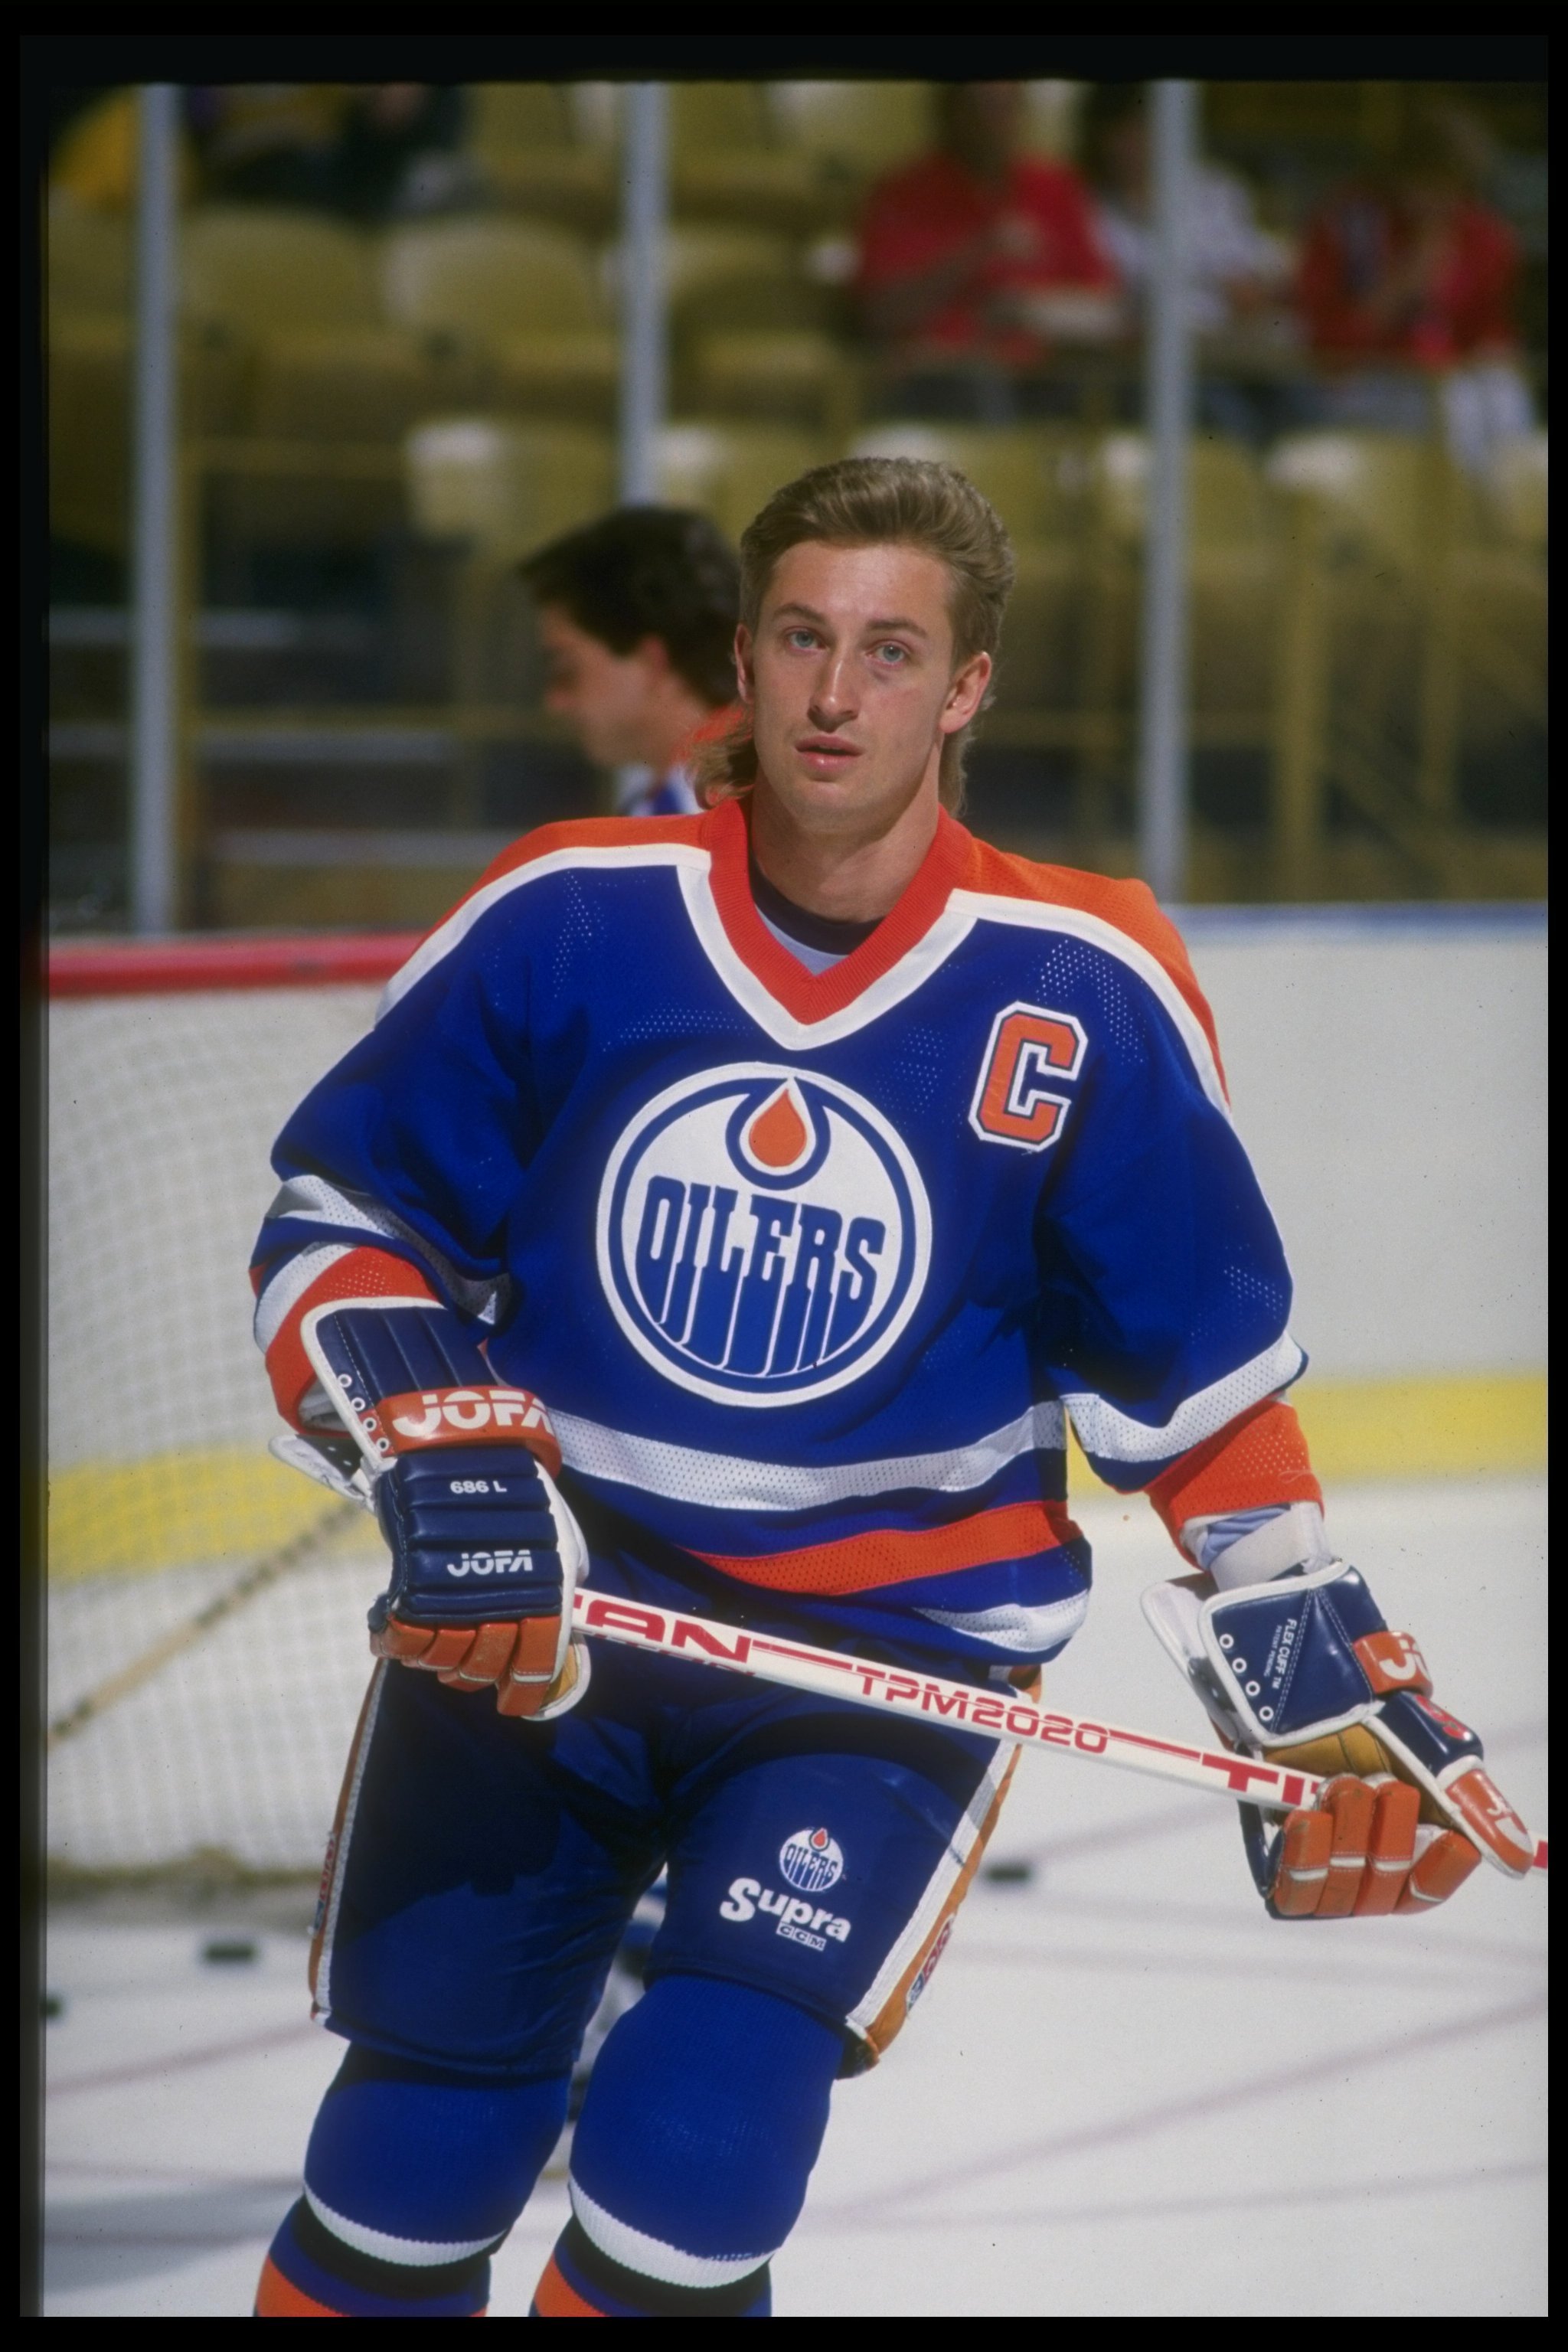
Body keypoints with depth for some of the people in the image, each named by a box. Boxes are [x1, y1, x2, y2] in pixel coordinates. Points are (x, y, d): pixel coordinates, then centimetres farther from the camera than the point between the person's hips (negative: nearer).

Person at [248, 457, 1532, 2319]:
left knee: (693, 2147, -18)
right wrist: (438, 1452, -15)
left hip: (891, 1653, -1)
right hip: (537, 1609, 1)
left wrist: (1319, 1693, 1)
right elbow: (339, 1217, 2)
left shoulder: (1085, 995, -7)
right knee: (414, 2163, 4)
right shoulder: (571, 919, -8)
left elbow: (1201, 1373, 3)